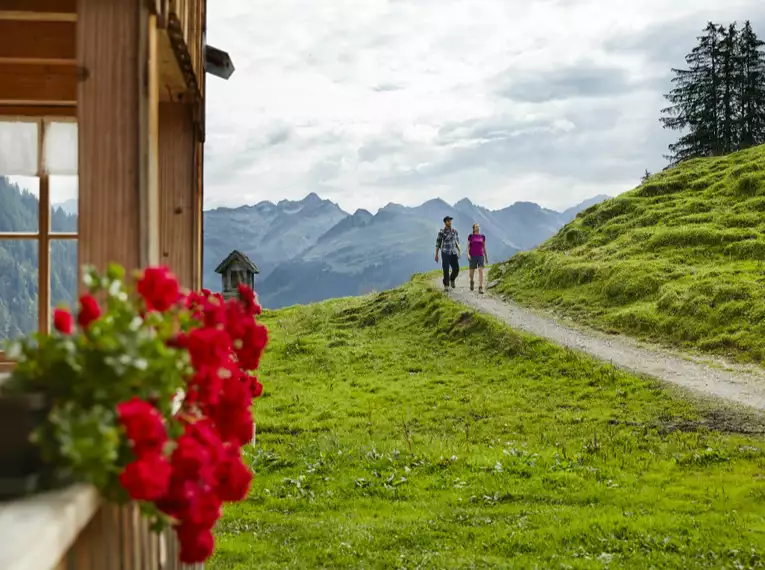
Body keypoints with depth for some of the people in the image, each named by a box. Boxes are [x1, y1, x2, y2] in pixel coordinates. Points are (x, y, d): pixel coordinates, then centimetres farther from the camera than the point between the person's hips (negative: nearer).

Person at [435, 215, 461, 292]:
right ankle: (446, 285, 8)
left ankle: (452, 279, 28)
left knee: (456, 269, -2)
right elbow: (438, 243, -3)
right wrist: (436, 255, -3)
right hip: (445, 253, -3)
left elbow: (457, 242, 13)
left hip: (454, 253, 3)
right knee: (446, 270, -5)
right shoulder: (441, 231, -8)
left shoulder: (455, 231, 4)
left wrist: (459, 251, 6)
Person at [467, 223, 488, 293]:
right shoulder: (471, 236, 2)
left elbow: (484, 247, 14)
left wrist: (486, 257, 14)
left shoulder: (482, 236, 9)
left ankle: (480, 288, -20)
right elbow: (468, 246, -2)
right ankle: (471, 281, 44)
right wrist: (468, 254, -17)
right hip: (472, 256, -1)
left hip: (480, 256, 1)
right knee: (472, 271, 11)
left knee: (481, 271, -16)